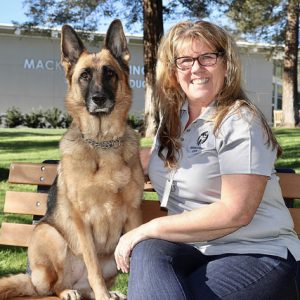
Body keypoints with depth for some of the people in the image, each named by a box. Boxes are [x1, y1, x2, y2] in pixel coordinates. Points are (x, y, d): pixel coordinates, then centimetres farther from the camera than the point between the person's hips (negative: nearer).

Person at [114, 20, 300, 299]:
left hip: (258, 254, -5)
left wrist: (151, 228, -16)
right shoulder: (172, 118, 10)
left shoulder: (241, 122, -11)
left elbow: (235, 212, -20)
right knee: (147, 253, -28)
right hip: (195, 248, 6)